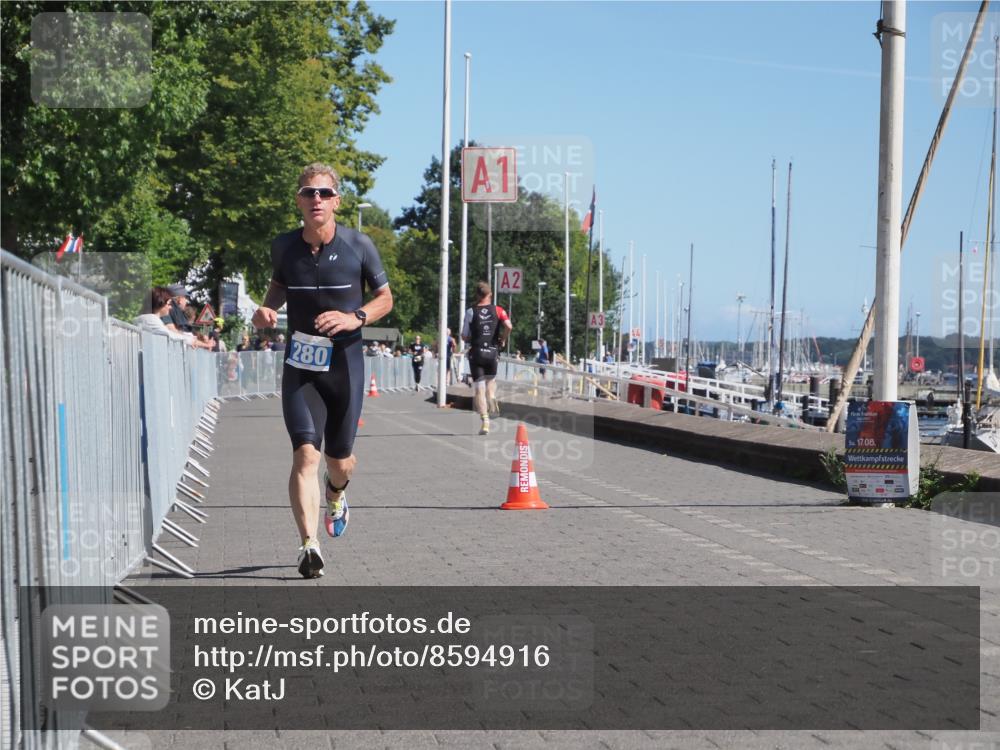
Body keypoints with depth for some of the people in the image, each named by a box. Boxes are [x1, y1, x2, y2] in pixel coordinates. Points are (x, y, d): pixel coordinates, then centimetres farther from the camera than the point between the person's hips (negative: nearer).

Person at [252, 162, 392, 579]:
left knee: (340, 458, 12)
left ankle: (336, 494, 48)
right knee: (305, 454, -16)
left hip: (345, 365, 0)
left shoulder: (359, 246, -6)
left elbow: (385, 298, 4)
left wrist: (355, 318, -15)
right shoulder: (284, 246, -1)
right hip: (300, 367, 0)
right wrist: (268, 308, -1)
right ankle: (309, 545, -20)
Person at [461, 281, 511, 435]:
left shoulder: (471, 312, -1)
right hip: (492, 351, 2)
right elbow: (508, 326, -14)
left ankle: (485, 421, -9)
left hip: (476, 353, -1)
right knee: (491, 379, 27)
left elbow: (464, 337, -1)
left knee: (479, 389, 0)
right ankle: (492, 397, -2)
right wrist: (503, 339, 2)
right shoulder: (498, 310, 1)